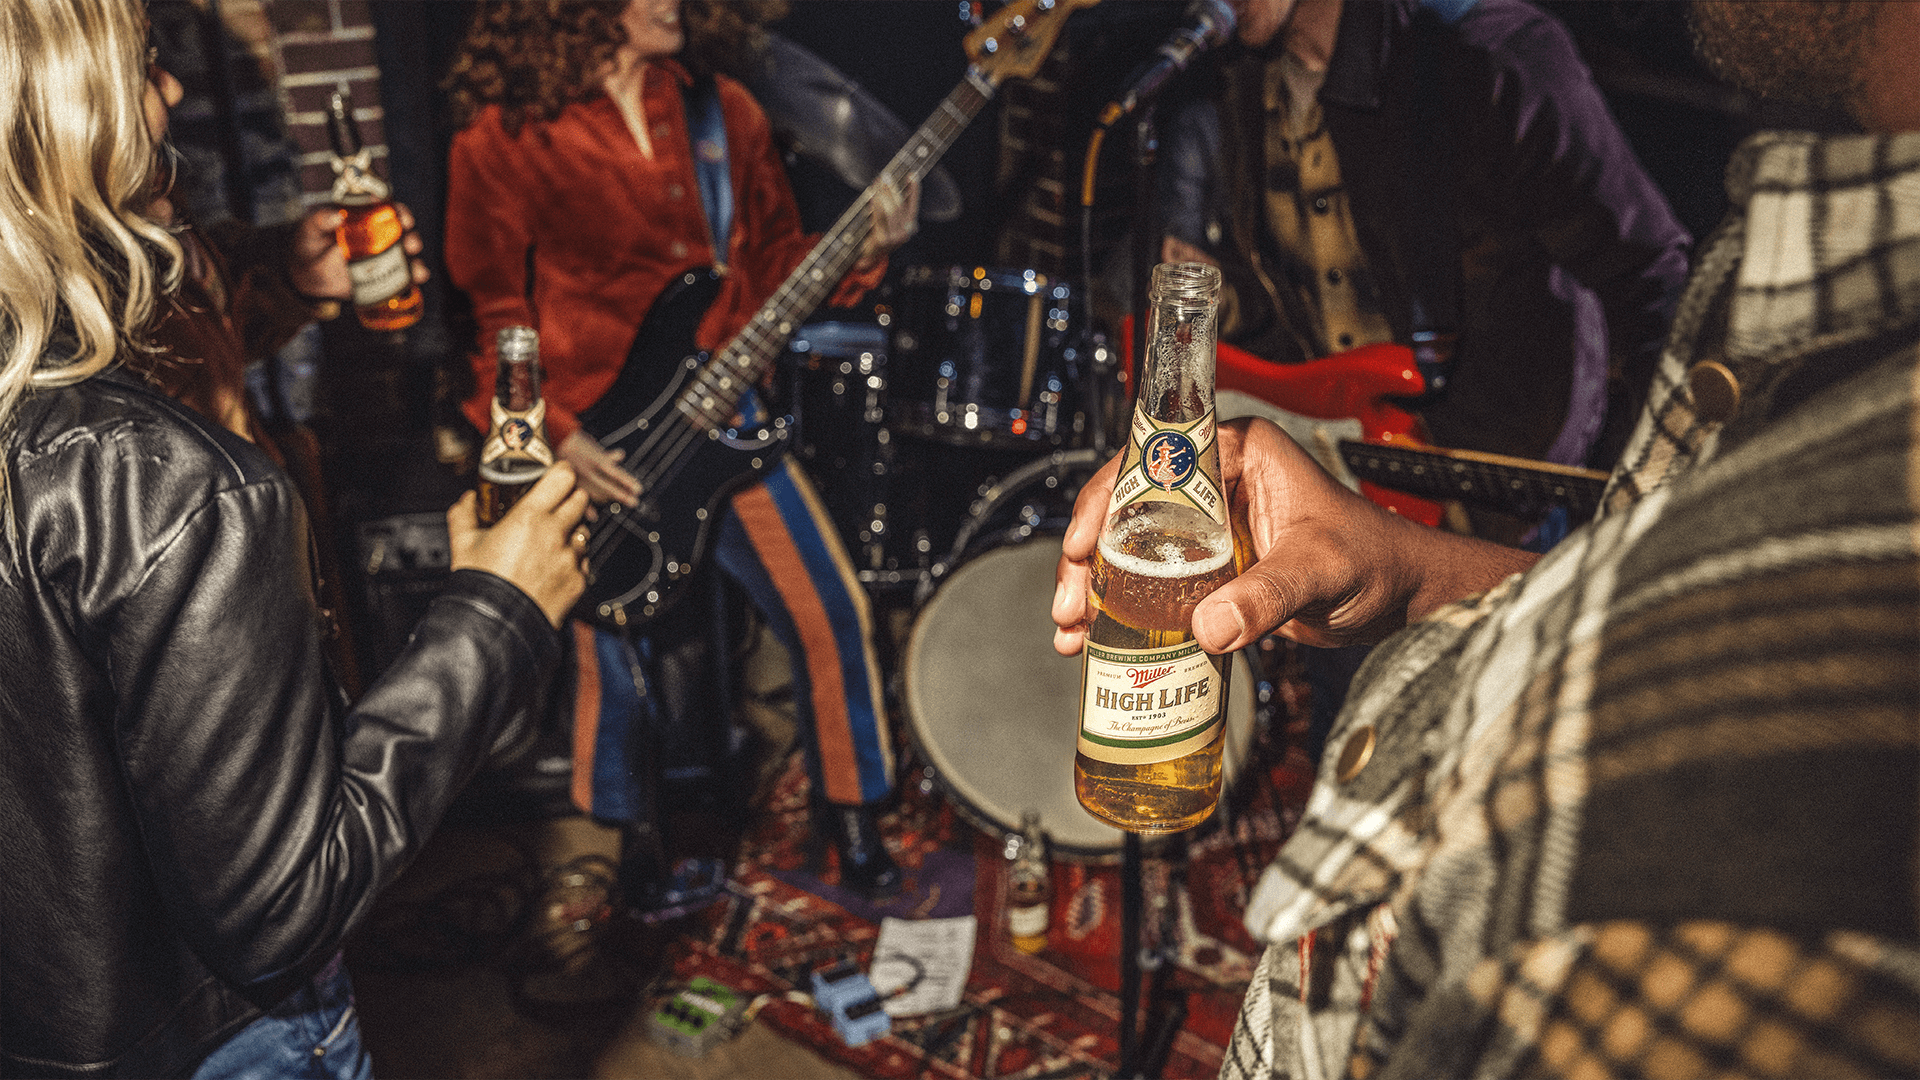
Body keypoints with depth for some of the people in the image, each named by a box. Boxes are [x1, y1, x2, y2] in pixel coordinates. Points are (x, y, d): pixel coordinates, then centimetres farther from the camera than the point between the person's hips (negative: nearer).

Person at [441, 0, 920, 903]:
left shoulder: (720, 110, 5)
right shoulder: (502, 135, -7)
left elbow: (772, 259, 10)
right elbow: (491, 314, -5)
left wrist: (858, 253, -8)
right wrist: (554, 435, -15)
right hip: (597, 445, -3)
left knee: (830, 614, 1)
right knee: (616, 657, 6)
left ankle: (847, 802, 24)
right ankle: (635, 827, 33)